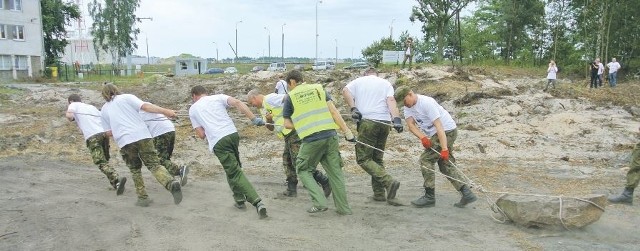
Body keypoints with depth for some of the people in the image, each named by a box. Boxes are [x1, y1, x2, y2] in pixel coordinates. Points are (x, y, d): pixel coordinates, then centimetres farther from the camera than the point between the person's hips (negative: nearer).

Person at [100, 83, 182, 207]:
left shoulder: (104, 109, 22)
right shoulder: (127, 97, 14)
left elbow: (109, 132, 19)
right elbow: (145, 106, -4)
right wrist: (165, 111, -10)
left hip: (124, 141, 1)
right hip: (142, 135, -1)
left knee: (135, 169, 19)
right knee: (154, 164, -1)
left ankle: (142, 198, 15)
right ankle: (171, 183, -27)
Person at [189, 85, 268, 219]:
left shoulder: (193, 109, 19)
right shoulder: (218, 97, 18)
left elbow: (201, 135, 12)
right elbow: (237, 102, -2)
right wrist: (254, 119, -7)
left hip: (217, 142, -3)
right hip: (233, 133, 3)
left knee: (235, 173, -2)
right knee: (234, 167, 24)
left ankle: (257, 202, -12)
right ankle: (240, 199, 25)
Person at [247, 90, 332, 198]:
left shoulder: (269, 99, -10)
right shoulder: (263, 109, 21)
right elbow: (271, 128, 21)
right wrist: (268, 120, 1)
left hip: (295, 131, -10)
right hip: (288, 135, 10)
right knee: (287, 162, 15)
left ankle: (325, 182, -5)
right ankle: (291, 189, 23)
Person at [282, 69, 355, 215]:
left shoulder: (290, 96, 7)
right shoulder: (319, 88, 14)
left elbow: (287, 124, 9)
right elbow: (334, 111, 5)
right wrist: (347, 131, 3)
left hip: (311, 139, -3)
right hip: (330, 135, 4)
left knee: (303, 170, 15)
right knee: (335, 171, 12)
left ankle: (319, 203, 3)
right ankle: (343, 208, 16)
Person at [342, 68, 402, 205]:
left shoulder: (358, 81, 15)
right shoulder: (386, 83, 17)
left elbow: (345, 90, -5)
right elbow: (391, 101, -1)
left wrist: (353, 108, -10)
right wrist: (396, 119, -14)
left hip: (367, 122, -4)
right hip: (385, 123, 4)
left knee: (363, 159, -2)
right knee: (377, 158, 15)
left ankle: (389, 182, -19)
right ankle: (379, 193, 15)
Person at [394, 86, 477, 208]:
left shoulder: (427, 103, -23)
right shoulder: (408, 106, 3)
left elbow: (438, 126, -28)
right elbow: (410, 124, -9)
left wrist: (444, 149, -33)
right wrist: (422, 138, -28)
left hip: (447, 131, -10)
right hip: (434, 134, 10)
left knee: (426, 159, -12)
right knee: (446, 165, 9)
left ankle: (429, 197, -6)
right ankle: (467, 193, 7)